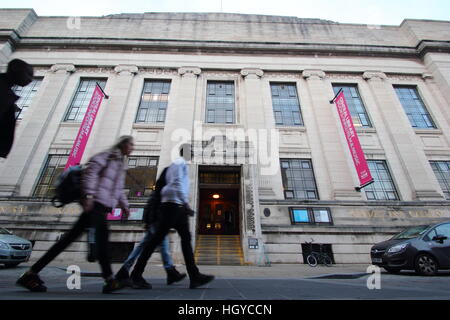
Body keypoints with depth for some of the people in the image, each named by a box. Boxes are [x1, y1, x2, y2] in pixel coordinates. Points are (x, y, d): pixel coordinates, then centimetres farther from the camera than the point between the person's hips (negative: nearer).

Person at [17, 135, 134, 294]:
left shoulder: (121, 163, 26)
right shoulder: (108, 155, 0)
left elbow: (119, 190, 29)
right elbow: (90, 171, -14)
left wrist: (125, 205, 20)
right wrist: (88, 195, -23)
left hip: (102, 205, 9)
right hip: (96, 201, -9)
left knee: (70, 237, 7)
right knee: (102, 233, -20)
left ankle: (31, 273, 15)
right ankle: (109, 280, -24)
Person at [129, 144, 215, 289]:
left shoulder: (176, 164, 27)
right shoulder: (180, 162, -2)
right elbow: (177, 183, -15)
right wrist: (186, 203, -20)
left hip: (177, 206, 10)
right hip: (173, 203, -10)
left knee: (186, 238, 2)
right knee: (158, 238, -7)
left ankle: (194, 276, 1)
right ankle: (136, 274, 3)